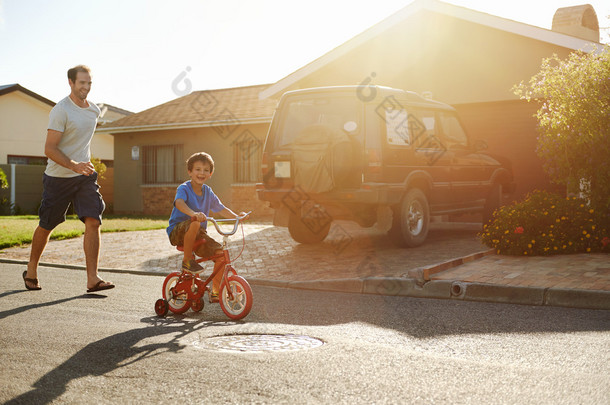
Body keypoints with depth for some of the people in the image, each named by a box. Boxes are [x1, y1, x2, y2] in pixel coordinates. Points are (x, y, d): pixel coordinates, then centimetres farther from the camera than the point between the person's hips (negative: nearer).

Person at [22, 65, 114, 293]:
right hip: (58, 178, -4)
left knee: (93, 221, -12)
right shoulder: (60, 111, -14)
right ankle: (31, 270, 31)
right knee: (46, 226, 8)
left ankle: (92, 279, -12)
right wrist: (73, 165, -32)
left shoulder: (94, 111, 7)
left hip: (85, 176, 5)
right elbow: (50, 150, -19)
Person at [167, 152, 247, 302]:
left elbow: (221, 209, 15)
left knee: (221, 253, -12)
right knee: (194, 222, -39)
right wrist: (193, 213, -54)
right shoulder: (184, 188, -12)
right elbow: (179, 202, -33)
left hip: (198, 235, 6)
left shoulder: (208, 192, 9)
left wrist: (236, 217, -3)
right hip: (178, 232, -6)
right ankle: (187, 259, -19)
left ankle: (215, 291, 3)